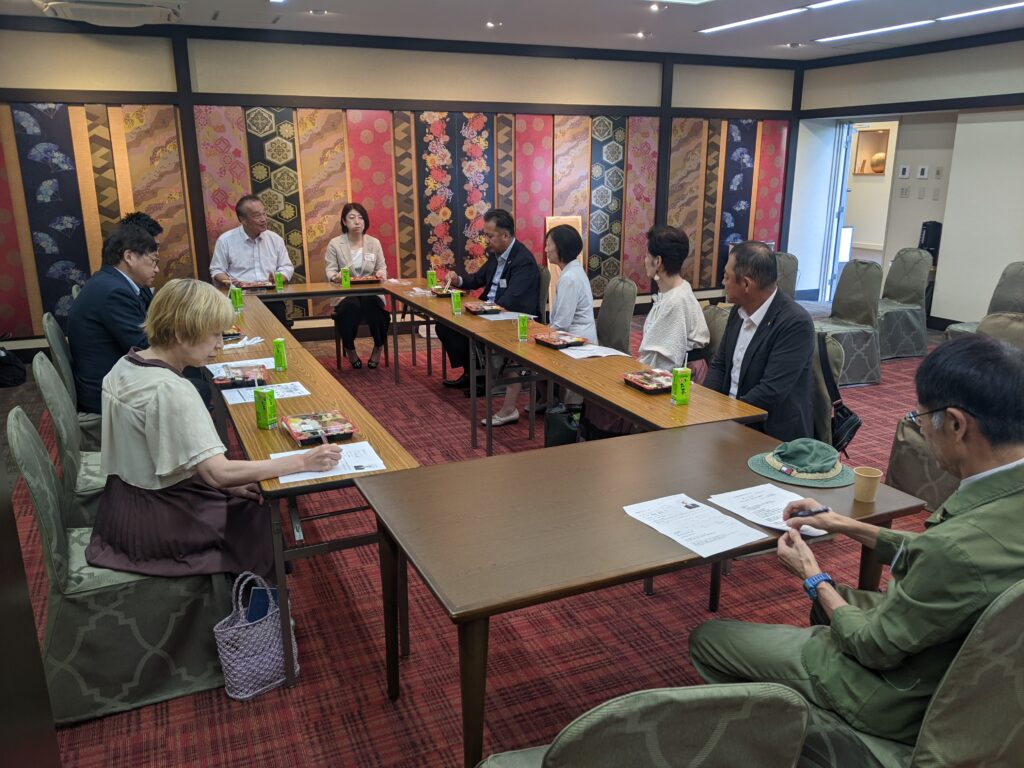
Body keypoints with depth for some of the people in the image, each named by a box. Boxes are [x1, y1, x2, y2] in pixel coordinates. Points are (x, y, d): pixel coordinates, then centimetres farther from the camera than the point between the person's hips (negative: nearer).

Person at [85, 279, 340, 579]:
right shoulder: (171, 390, -29)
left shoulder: (125, 366, -1)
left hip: (126, 506, 8)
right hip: (156, 523, -8)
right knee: (263, 518, 12)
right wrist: (302, 462, -30)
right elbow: (218, 471, -33)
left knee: (246, 499, 22)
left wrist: (223, 483, 1)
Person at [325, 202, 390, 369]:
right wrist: (335, 276, -25)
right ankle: (349, 349, -10)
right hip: (345, 294, -1)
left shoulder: (374, 242, 10)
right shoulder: (335, 244, 3)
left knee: (371, 304, -34)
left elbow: (382, 268, 11)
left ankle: (378, 347, -11)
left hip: (371, 293, 1)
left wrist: (381, 273, -14)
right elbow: (330, 270, 0)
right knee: (352, 306, -36)